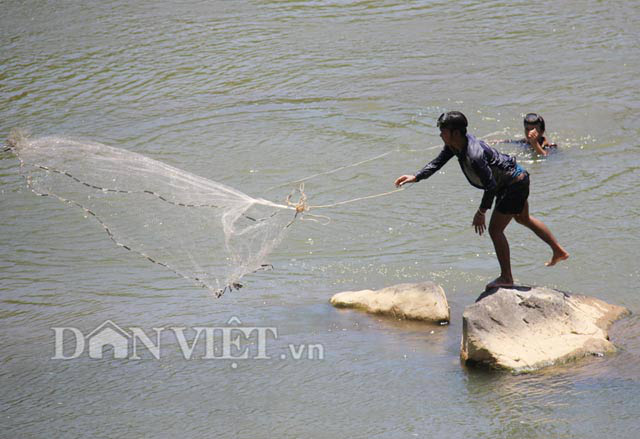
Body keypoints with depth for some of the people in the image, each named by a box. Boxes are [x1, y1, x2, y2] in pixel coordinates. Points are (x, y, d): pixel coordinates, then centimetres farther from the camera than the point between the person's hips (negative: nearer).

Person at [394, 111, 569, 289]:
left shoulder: (474, 155, -36)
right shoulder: (454, 144, -8)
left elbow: (491, 185, -30)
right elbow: (437, 162, 3)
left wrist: (481, 212, -22)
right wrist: (416, 177, -8)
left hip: (514, 184, -10)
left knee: (495, 229, -5)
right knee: (523, 218, 29)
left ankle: (506, 278, 7)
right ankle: (559, 251, 43)